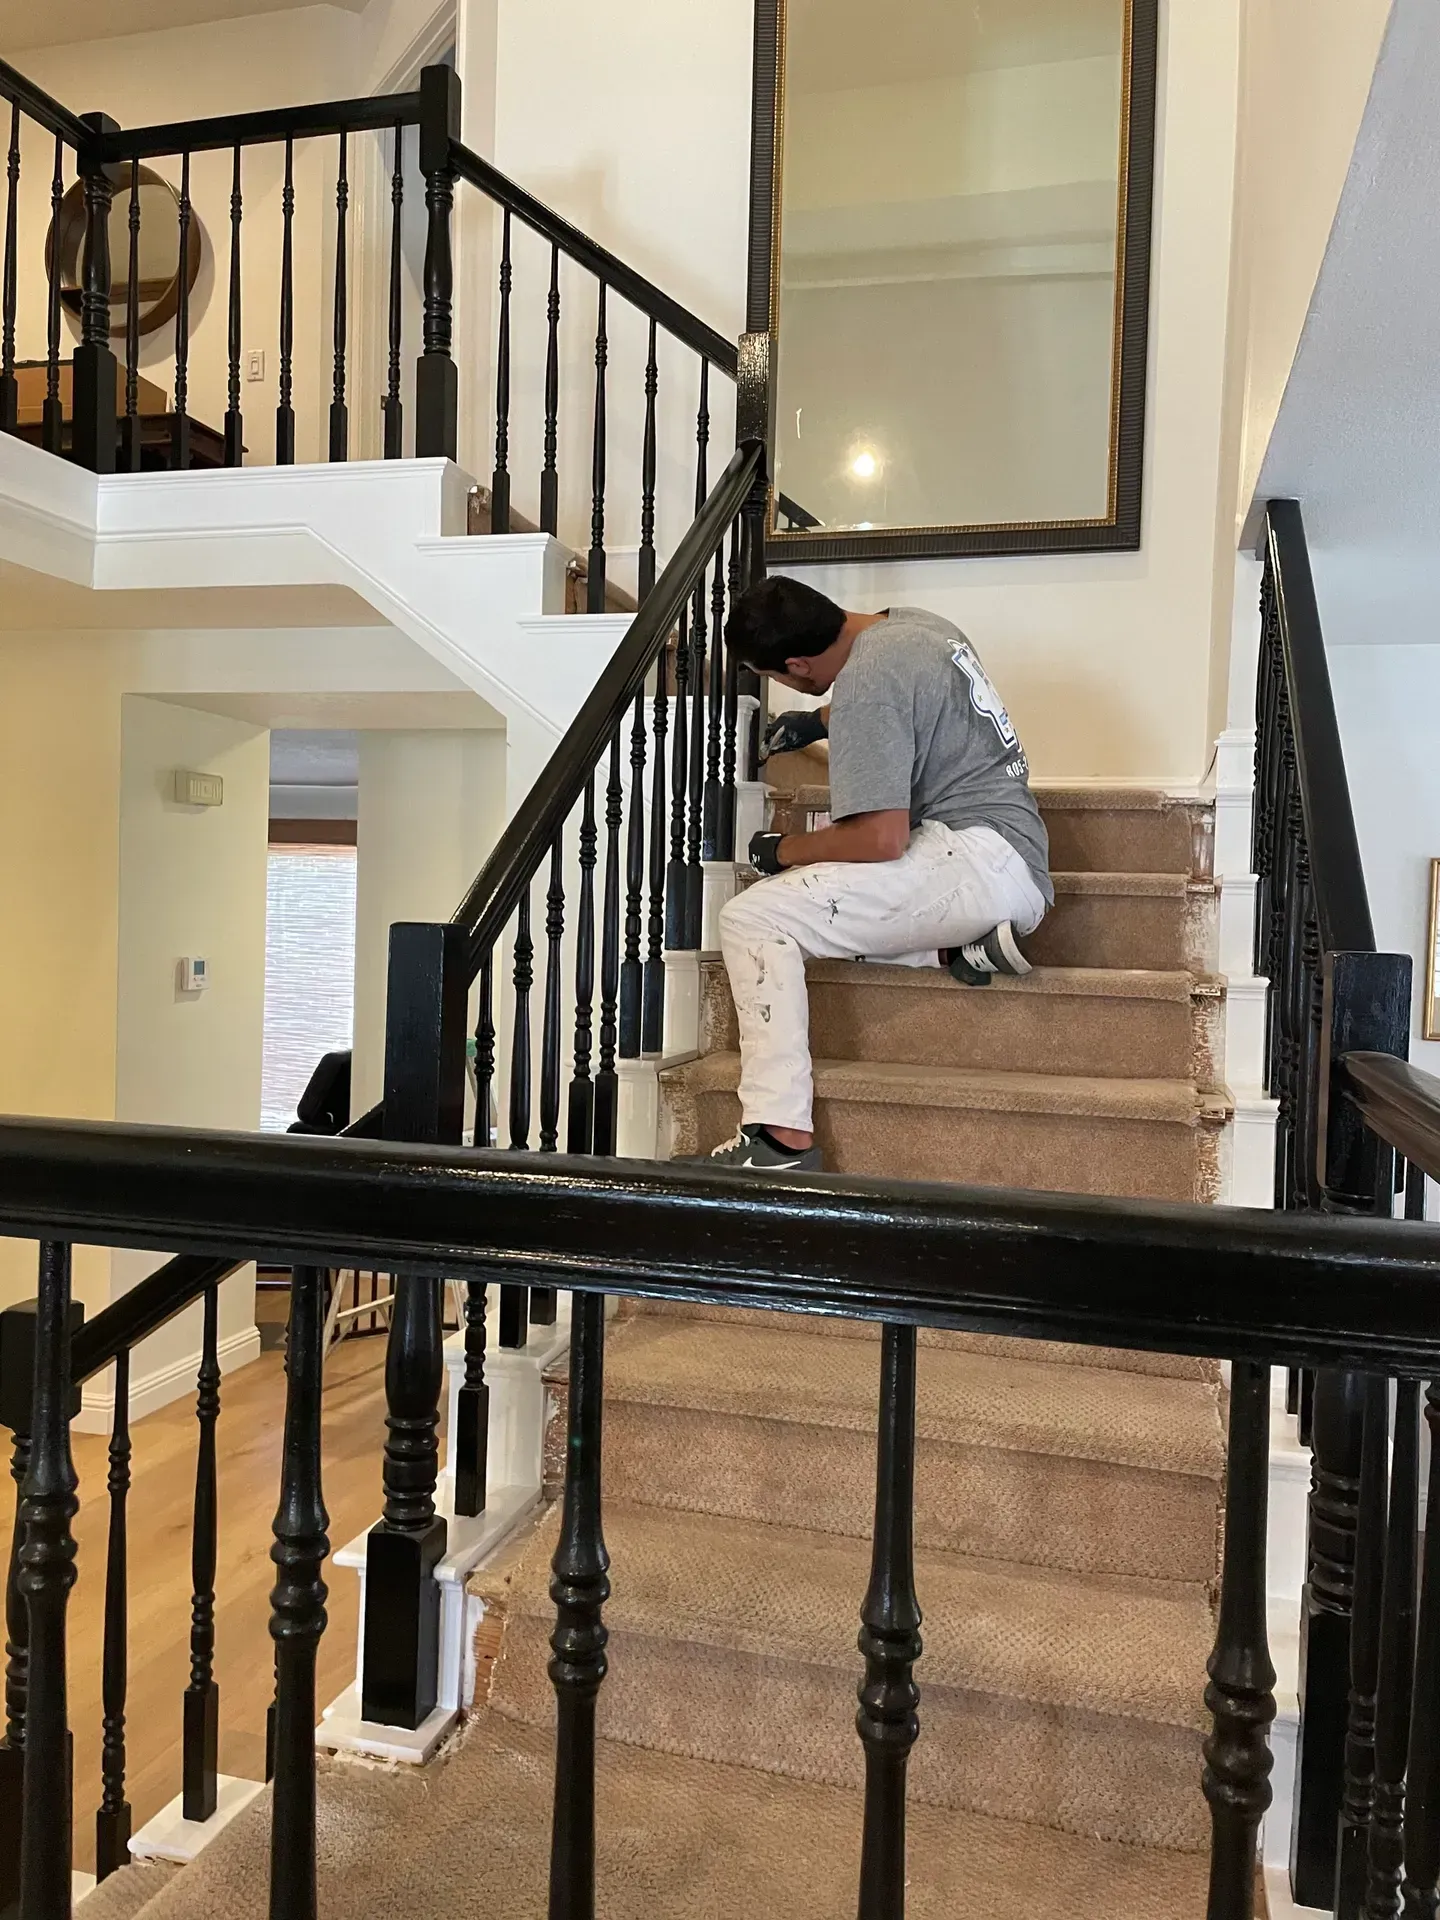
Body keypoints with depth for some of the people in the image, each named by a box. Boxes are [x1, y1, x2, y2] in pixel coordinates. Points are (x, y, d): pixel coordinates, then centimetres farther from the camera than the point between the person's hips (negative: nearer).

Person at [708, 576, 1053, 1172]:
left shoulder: (863, 687, -17)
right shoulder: (914, 622, 12)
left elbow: (882, 839, -21)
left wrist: (786, 850, -5)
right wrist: (817, 722, 41)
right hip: (1020, 870, 11)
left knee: (753, 920, -17)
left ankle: (781, 1141, -21)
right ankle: (962, 945, 3)